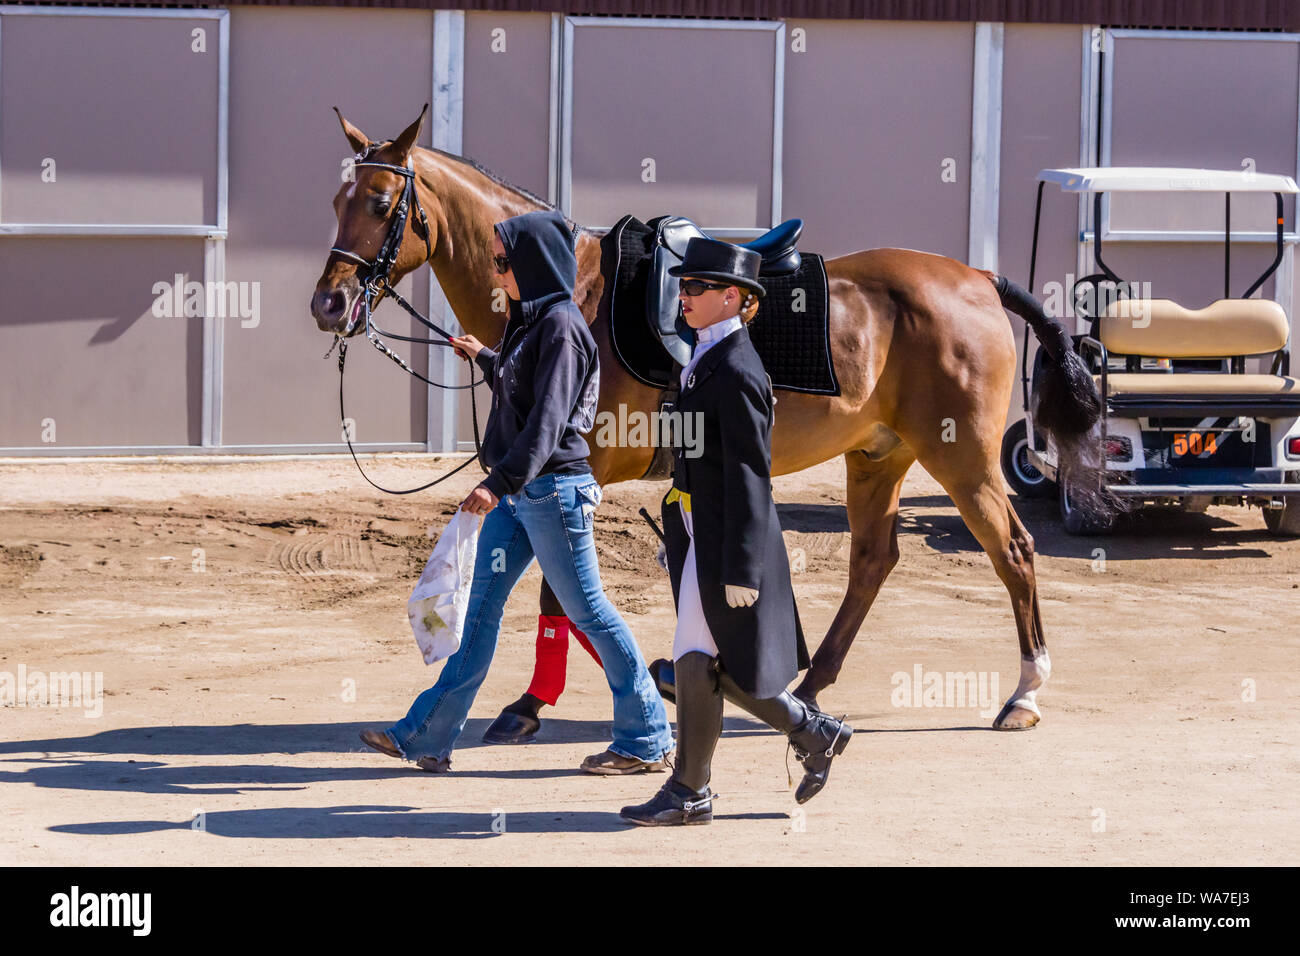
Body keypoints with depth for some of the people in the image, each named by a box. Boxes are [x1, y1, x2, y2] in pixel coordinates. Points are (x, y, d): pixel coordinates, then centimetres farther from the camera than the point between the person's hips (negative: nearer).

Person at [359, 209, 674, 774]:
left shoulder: (561, 325, -16)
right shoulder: (529, 321, 13)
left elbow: (548, 419, -24)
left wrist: (500, 482, -31)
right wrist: (485, 360, 32)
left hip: (554, 488, -10)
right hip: (518, 492, 10)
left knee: (587, 610, -2)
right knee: (481, 606, 9)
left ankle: (647, 740, 8)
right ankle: (427, 738, 11)